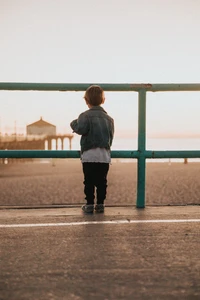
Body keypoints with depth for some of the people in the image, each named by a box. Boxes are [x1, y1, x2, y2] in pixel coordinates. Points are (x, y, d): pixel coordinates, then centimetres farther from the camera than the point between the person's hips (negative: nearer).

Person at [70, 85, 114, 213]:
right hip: (105, 155, 4)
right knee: (102, 181, 9)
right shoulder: (109, 118, 11)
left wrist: (74, 123, 1)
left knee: (89, 181, 4)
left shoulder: (85, 115, -4)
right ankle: (100, 204, 13)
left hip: (89, 155, -4)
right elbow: (111, 136, 14)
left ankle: (90, 204, 6)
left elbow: (81, 129, -19)